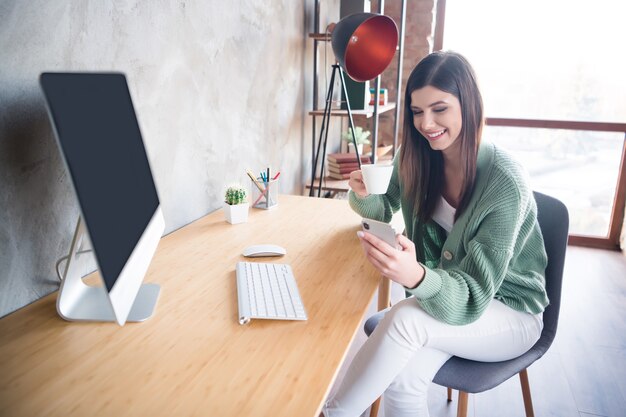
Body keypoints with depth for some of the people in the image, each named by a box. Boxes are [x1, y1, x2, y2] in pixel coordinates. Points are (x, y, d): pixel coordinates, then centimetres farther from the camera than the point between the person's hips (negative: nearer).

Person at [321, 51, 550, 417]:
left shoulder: (506, 182, -25)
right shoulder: (417, 159, -8)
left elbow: (474, 297, -27)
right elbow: (385, 208, 9)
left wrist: (416, 277, -50)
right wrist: (364, 196, -16)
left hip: (508, 313, -3)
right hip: (445, 296, 4)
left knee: (405, 319, -31)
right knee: (402, 381, -26)